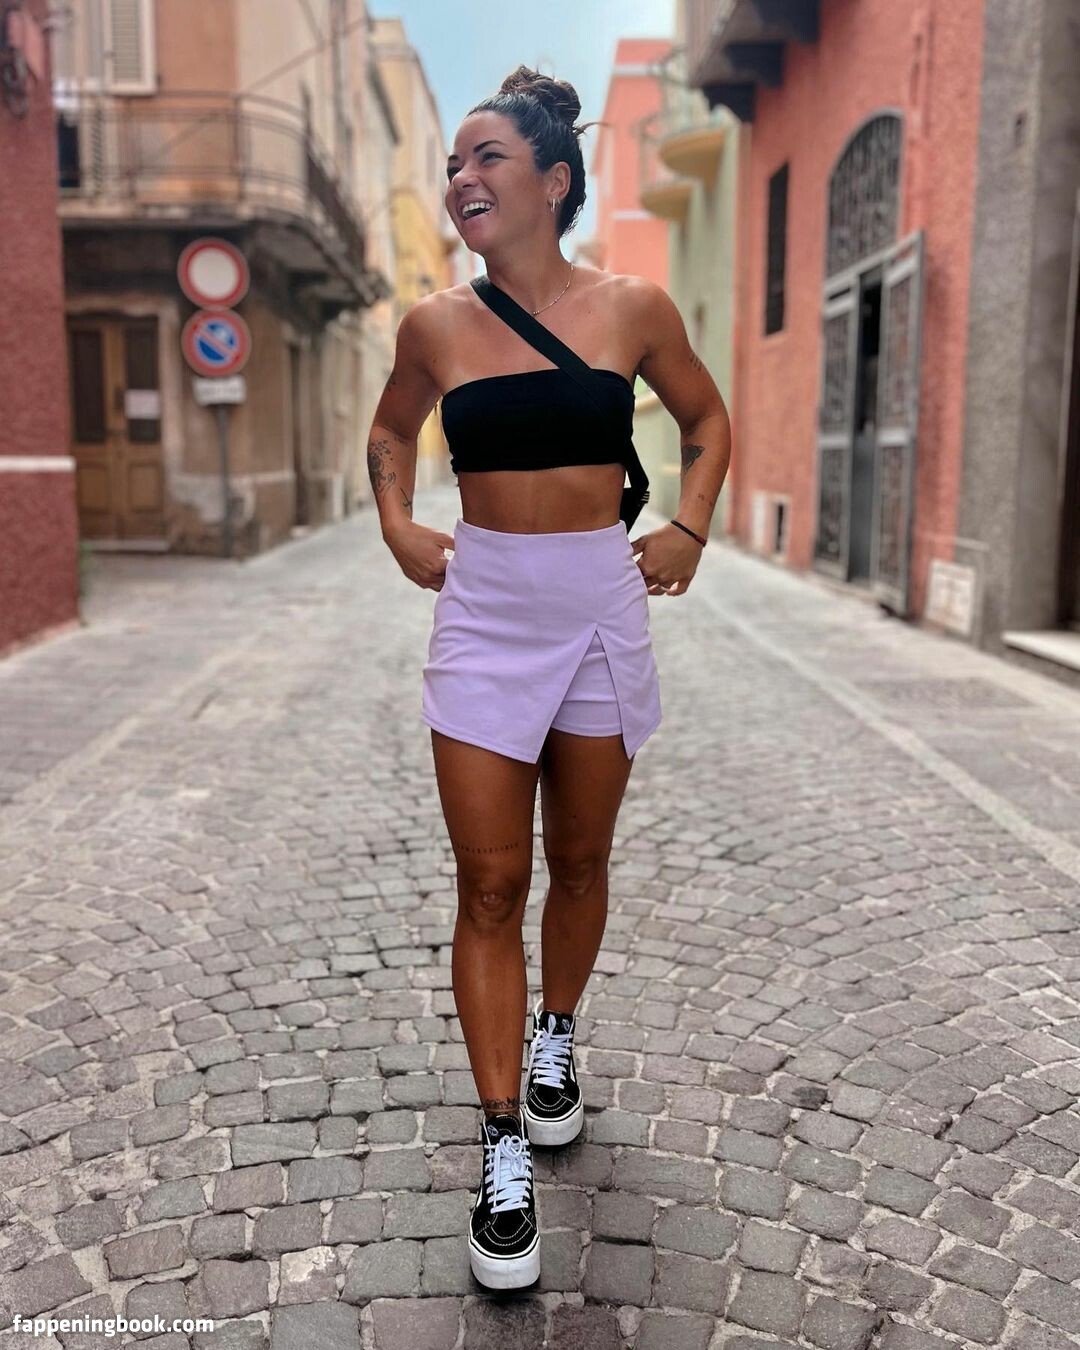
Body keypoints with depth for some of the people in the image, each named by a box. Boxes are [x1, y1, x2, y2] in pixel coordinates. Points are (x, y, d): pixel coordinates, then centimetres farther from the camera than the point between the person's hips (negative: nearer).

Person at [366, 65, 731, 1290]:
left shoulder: (631, 307, -2)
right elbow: (390, 429, 20)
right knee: (490, 887, -2)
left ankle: (555, 1044, 39)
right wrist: (396, 528, 6)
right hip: (482, 611, 0)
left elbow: (706, 420, 14)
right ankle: (504, 1152, 9)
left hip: (600, 608, 0)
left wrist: (689, 530, 3)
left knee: (578, 861, 13)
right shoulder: (435, 324, 1)